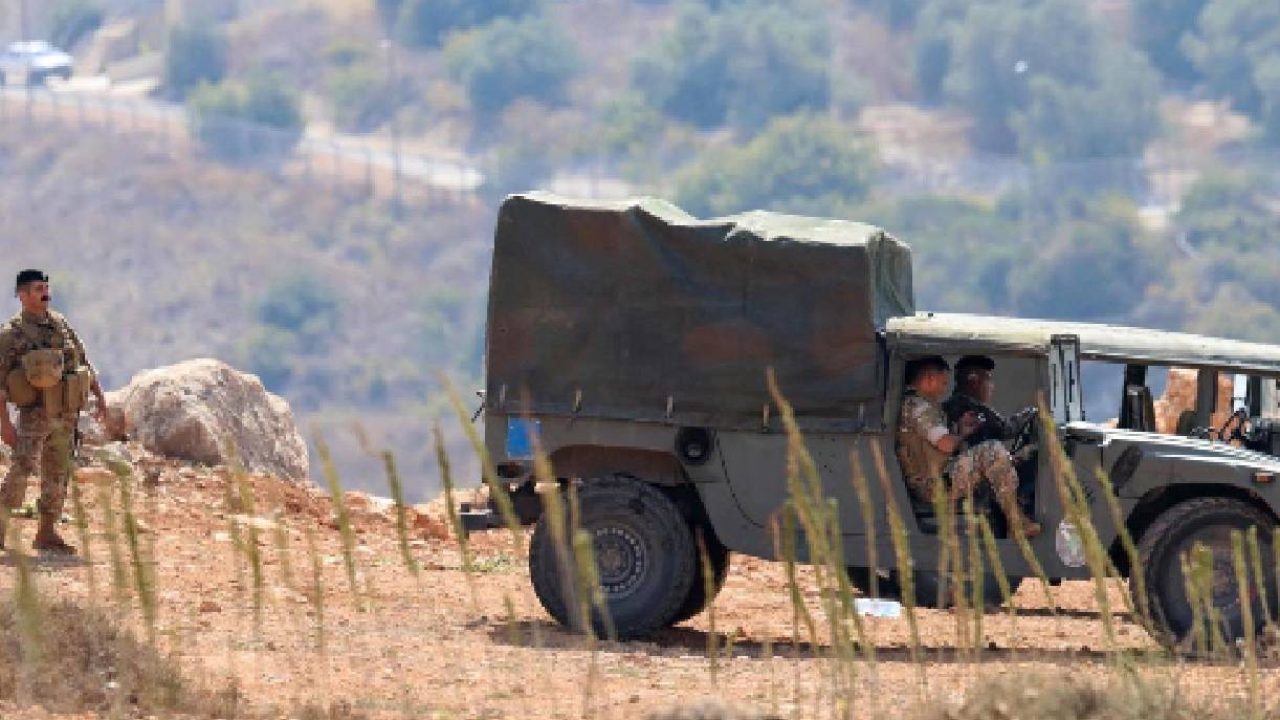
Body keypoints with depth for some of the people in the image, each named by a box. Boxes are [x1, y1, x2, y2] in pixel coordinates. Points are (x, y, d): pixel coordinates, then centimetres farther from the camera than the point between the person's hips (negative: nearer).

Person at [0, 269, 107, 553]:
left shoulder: (60, 325, 9)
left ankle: (47, 533, 13)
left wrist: (100, 397, 9)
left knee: (57, 476, 7)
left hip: (66, 416, 5)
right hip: (34, 414, -5)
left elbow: (84, 363, 17)